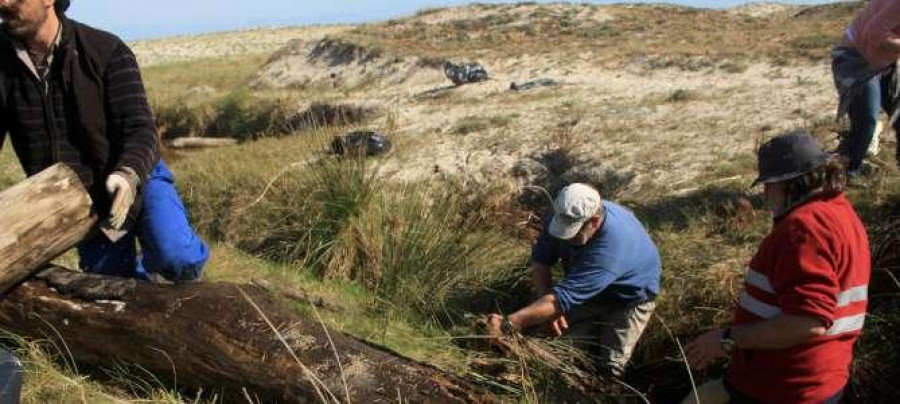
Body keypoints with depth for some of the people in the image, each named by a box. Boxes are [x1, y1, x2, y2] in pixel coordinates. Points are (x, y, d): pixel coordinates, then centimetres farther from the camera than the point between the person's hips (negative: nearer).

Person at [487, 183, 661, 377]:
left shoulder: (613, 246, -43)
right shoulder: (564, 217, -24)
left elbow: (564, 296, -46)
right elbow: (540, 260, -15)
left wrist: (508, 325, -50)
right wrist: (549, 308, -31)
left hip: (629, 297, -5)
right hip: (588, 292, 5)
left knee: (609, 367, -10)